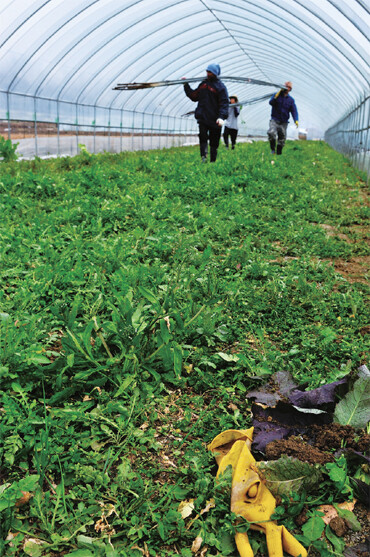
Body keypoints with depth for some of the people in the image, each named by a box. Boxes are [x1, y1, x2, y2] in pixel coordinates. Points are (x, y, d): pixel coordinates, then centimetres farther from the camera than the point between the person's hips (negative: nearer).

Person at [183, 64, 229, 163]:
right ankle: (203, 157, -16)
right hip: (202, 118, 3)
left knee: (214, 142, 3)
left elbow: (224, 103, -10)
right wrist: (186, 86, 19)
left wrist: (221, 117, -24)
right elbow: (194, 97, 25)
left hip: (214, 120, -3)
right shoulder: (203, 84, 15)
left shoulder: (220, 87, -2)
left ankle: (213, 161, 12)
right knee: (203, 137, -15)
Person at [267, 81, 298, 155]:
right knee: (271, 133, -28)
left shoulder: (291, 100, 7)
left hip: (283, 123, 3)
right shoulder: (277, 95, 3)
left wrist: (296, 120, -15)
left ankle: (279, 153, 19)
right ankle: (273, 149, -9)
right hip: (274, 120, -3)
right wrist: (276, 96, -28)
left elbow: (294, 111, 1)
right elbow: (271, 102, -13)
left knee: (282, 139, 5)